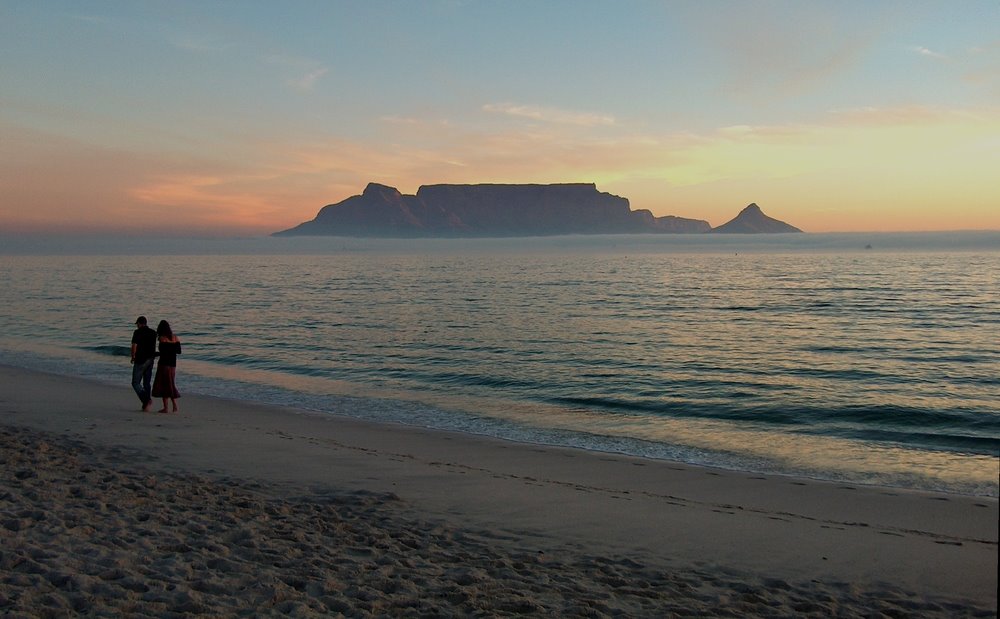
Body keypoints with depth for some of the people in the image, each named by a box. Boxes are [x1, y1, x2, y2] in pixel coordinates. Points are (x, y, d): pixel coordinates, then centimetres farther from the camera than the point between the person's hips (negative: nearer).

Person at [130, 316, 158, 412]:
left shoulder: (137, 332, -10)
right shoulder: (153, 333, 8)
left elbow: (134, 346, -14)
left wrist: (133, 357, 2)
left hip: (140, 361, -6)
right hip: (150, 361, 6)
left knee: (136, 383, 1)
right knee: (146, 383, 12)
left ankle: (146, 399, -19)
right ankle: (146, 405, 11)